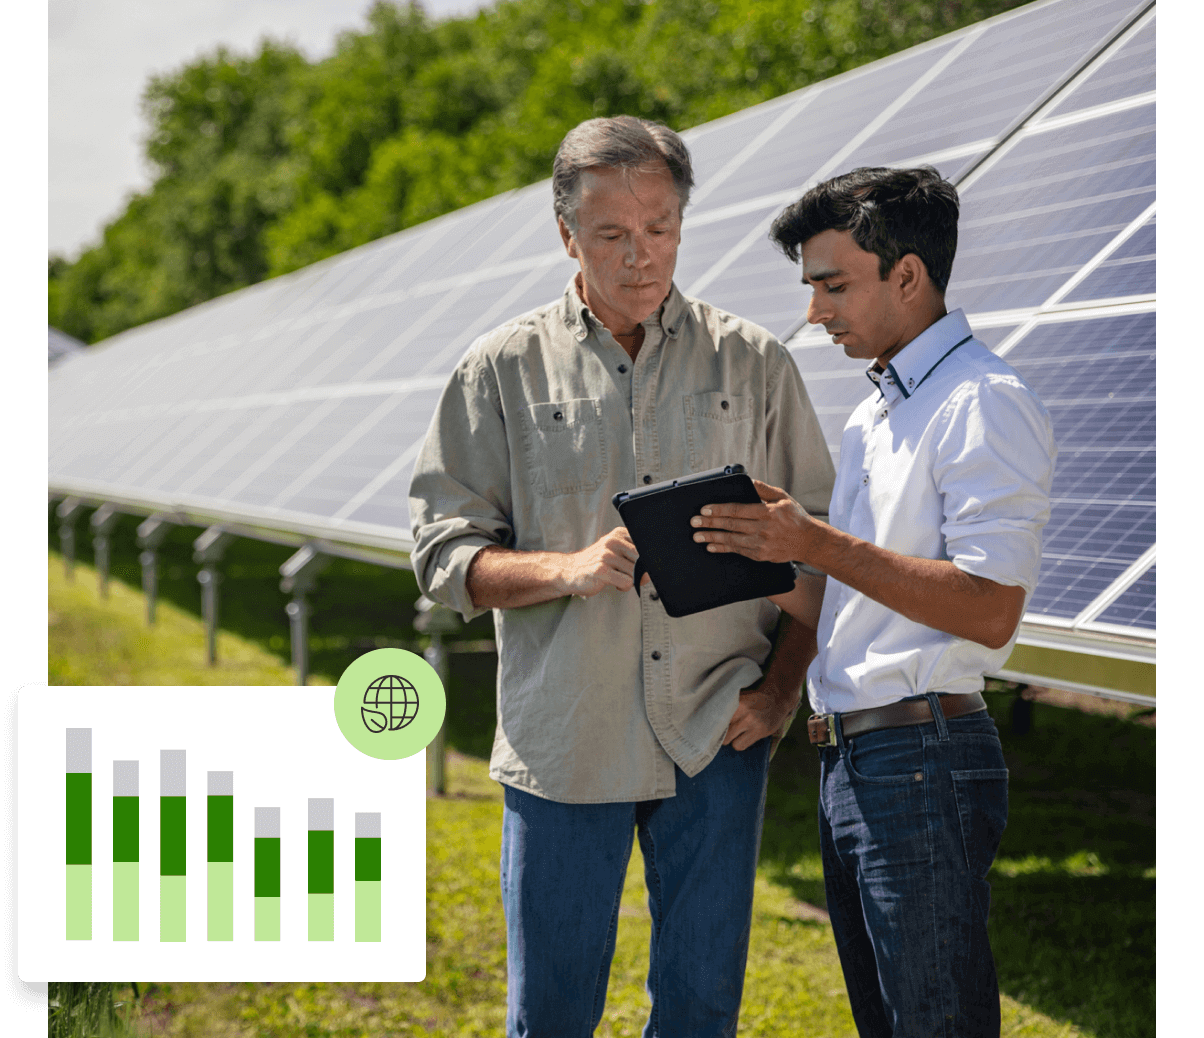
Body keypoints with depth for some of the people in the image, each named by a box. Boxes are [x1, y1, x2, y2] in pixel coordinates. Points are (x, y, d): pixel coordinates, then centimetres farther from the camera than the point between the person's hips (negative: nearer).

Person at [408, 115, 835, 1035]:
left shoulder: (754, 364, 6)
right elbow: (446, 554, 0)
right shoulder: (504, 371, 2)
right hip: (564, 741, -1)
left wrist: (780, 689, -4)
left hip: (716, 732, 1)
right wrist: (570, 569, -17)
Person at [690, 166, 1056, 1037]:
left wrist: (818, 544, -21)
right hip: (848, 761, 10)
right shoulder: (871, 418, 19)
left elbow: (990, 611, -20)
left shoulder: (986, 405, -11)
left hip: (924, 759, -10)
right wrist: (751, 560, 8)